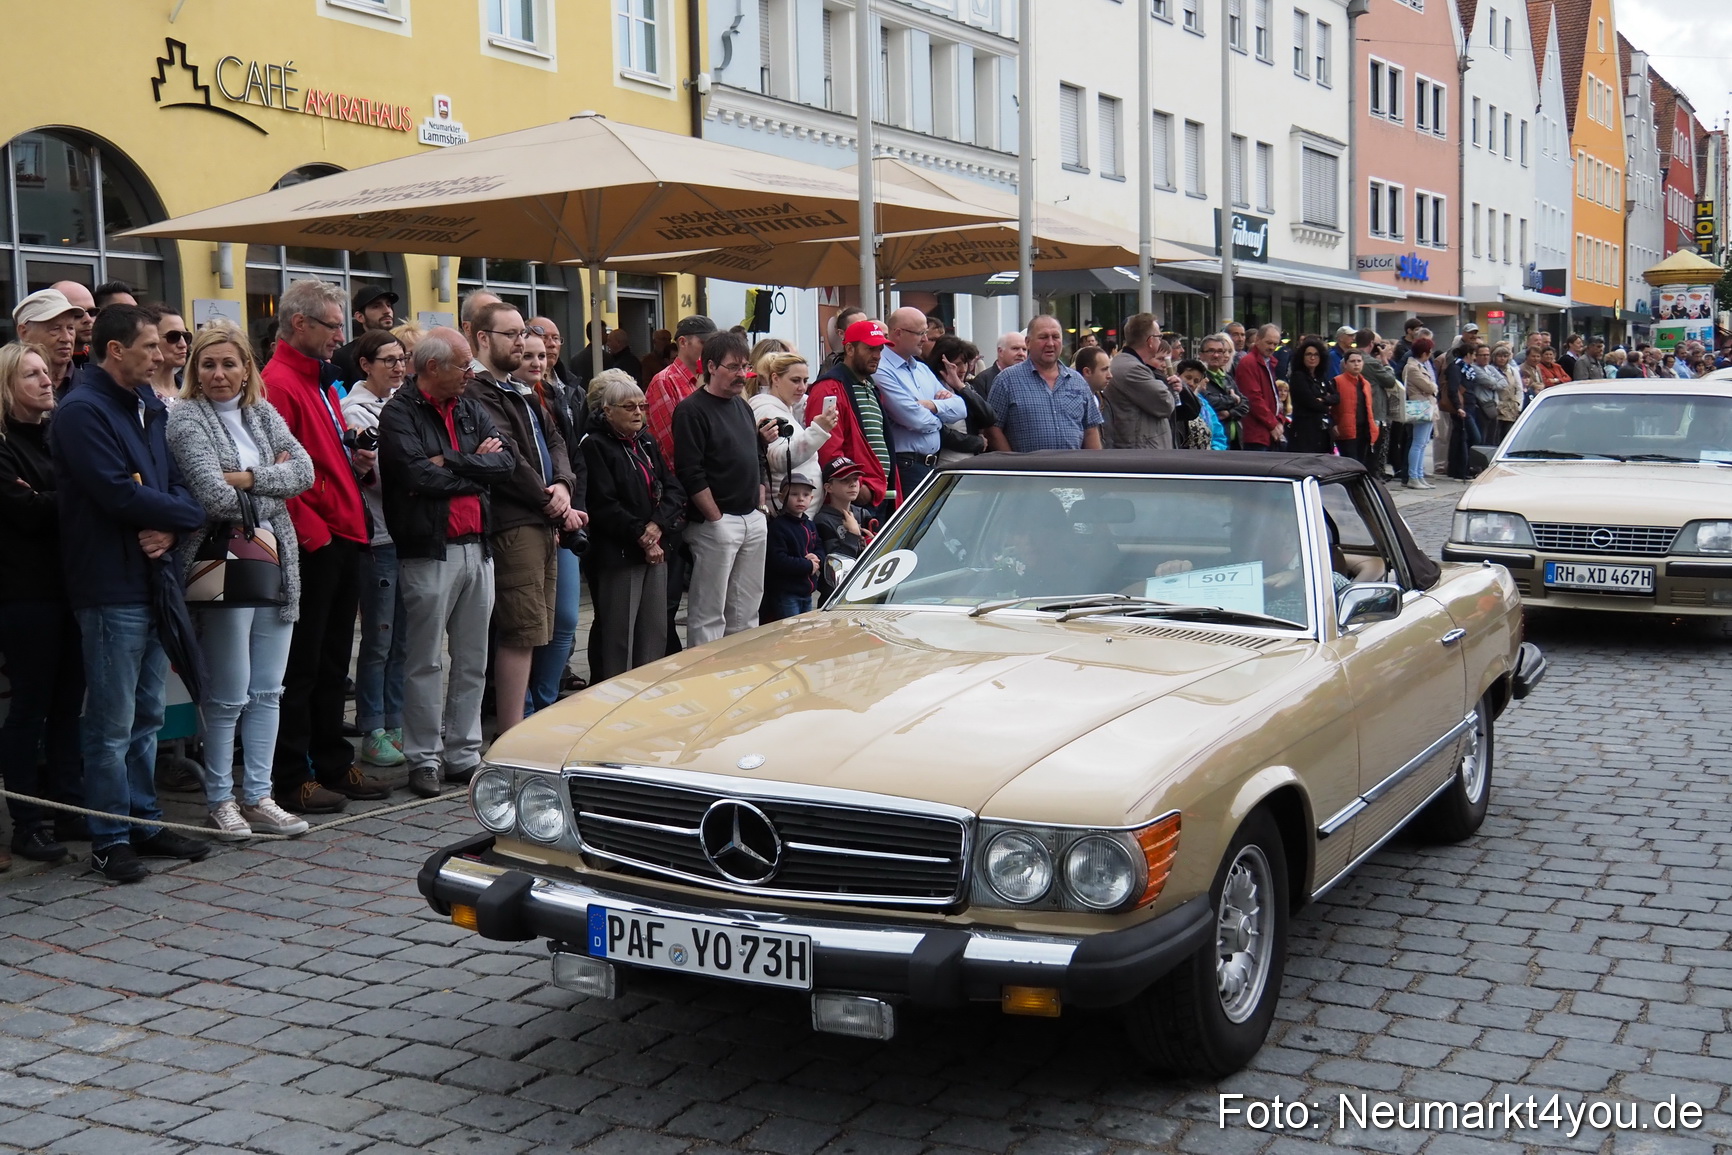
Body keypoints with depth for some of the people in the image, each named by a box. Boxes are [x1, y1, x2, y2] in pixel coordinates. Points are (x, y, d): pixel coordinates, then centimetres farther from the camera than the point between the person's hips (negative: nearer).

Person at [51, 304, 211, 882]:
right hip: (112, 587, -8)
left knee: (146, 716, 15)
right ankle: (110, 839, 9)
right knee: (112, 724, 0)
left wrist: (171, 526, -10)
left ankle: (145, 822, 25)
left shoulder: (150, 407, 14)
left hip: (155, 578, 8)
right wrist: (190, 513, -8)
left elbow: (178, 482, 12)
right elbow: (119, 493, -21)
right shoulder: (83, 411, -12)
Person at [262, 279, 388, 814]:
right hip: (311, 546, -9)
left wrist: (356, 462, 8)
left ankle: (334, 764, 25)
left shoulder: (321, 381, 18)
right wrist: (313, 533, -19)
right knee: (301, 666, -2)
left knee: (333, 663, 16)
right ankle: (292, 779, 6)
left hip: (342, 539, 10)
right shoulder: (279, 383, -13)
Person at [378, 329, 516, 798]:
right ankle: (424, 759, 8)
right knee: (426, 662, -1)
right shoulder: (399, 415, -6)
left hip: (476, 547, 7)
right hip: (430, 551, -6)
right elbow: (418, 476, -19)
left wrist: (450, 463, -11)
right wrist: (476, 469, -5)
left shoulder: (470, 409, 14)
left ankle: (464, 754, 21)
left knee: (472, 659, 11)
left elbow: (505, 460, 2)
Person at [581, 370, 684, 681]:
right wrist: (640, 535, -13)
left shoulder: (646, 442, 16)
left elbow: (675, 489, 8)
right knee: (617, 634, -3)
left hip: (656, 550, 7)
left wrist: (658, 526, -9)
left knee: (655, 632, 10)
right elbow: (603, 506, -16)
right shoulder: (594, 446, -7)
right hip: (616, 555, -7)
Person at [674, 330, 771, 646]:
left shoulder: (742, 406, 16)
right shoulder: (692, 410, -9)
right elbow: (691, 475, -15)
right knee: (709, 613, -5)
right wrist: (716, 518, -14)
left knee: (747, 608, 12)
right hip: (715, 522, -8)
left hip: (753, 518, 8)